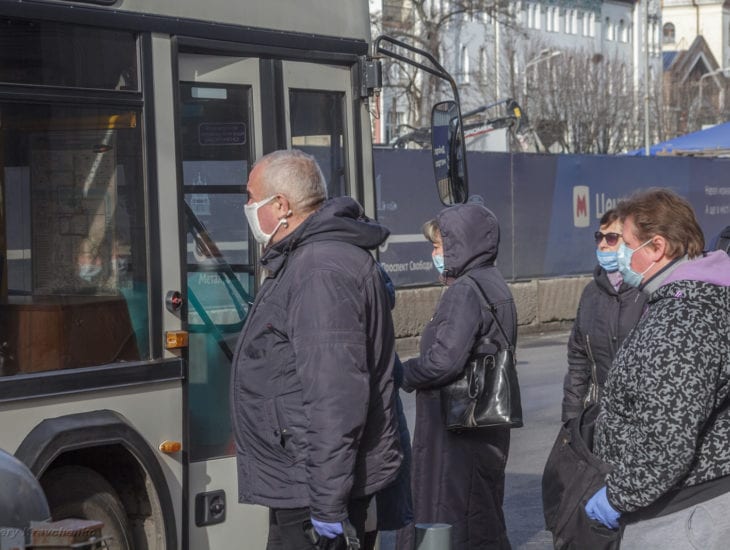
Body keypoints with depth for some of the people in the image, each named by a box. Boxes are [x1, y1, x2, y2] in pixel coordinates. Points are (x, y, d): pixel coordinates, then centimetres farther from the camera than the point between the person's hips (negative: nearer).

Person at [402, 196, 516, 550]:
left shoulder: (464, 291, -17)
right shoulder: (494, 286, 13)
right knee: (484, 521, 18)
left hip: (458, 431, -10)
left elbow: (444, 361, -26)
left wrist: (402, 374, -8)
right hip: (487, 431, 10)